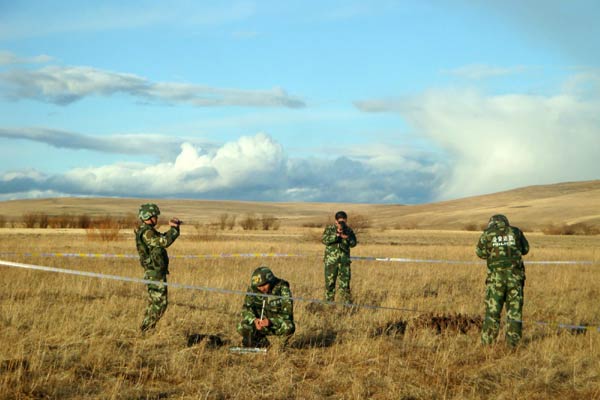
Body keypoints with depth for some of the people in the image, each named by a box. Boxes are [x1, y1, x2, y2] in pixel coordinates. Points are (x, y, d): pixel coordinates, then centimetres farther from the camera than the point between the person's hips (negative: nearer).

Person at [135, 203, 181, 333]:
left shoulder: (147, 231, 14)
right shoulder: (146, 232, -18)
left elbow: (162, 238, 24)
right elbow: (165, 241, -29)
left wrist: (172, 228, 9)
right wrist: (174, 228, -15)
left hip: (156, 273, 10)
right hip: (155, 274, -10)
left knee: (154, 303, 16)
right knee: (159, 303, -7)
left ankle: (147, 330, 20)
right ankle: (146, 330, -4)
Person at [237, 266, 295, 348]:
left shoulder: (282, 289, -21)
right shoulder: (253, 289, -9)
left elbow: (287, 313, -25)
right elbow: (246, 308, -9)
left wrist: (270, 321, -39)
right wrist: (254, 320, -30)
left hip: (279, 324, -4)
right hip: (261, 323, 4)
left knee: (288, 327, -37)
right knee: (242, 327, -21)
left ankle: (283, 346, -3)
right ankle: (263, 343, 6)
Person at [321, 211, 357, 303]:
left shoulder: (348, 230, 7)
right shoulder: (329, 228, 0)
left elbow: (353, 243, 5)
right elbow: (324, 240, -13)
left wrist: (347, 237, -14)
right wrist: (336, 235, -23)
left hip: (344, 261, 2)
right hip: (331, 260, -2)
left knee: (345, 282, 1)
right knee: (330, 283, 1)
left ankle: (347, 303, 5)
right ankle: (329, 303, 9)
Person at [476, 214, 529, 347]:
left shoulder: (487, 234, 1)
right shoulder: (516, 232, 5)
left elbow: (480, 252, 13)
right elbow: (525, 249, 19)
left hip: (496, 277, -1)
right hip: (515, 276, 1)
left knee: (492, 311, 7)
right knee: (514, 310, 9)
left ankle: (487, 342, 8)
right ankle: (512, 342, 8)